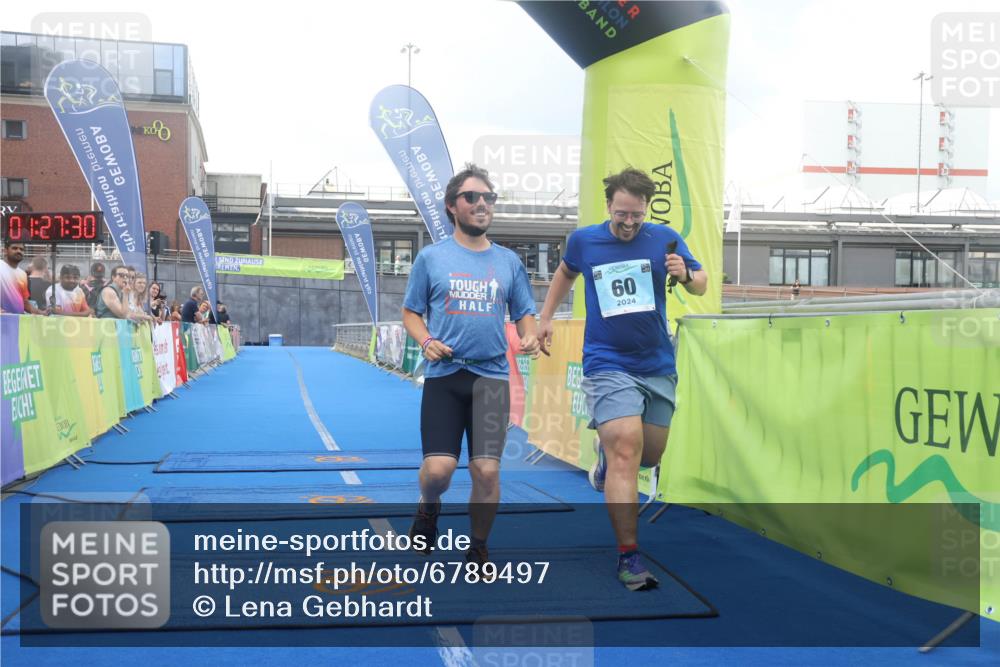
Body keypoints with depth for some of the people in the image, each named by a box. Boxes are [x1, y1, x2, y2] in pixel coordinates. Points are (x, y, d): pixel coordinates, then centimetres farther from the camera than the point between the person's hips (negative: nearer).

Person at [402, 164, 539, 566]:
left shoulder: (508, 261, 11)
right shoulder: (431, 257, 5)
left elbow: (524, 314, 16)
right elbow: (410, 312, 10)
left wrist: (529, 337, -6)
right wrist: (426, 341, -10)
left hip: (491, 376, 2)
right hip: (443, 375, -1)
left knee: (486, 470, -7)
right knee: (439, 468, -11)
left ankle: (479, 549, 15)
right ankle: (428, 507, 26)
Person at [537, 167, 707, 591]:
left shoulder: (664, 239, -1)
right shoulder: (582, 240, 0)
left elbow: (701, 284, 2)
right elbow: (566, 272, 21)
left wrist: (685, 275, -20)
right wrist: (545, 318, 20)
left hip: (658, 366, 3)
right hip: (608, 364, -3)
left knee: (650, 455, 12)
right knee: (626, 451, -18)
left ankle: (607, 451, 48)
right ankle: (628, 555, -14)